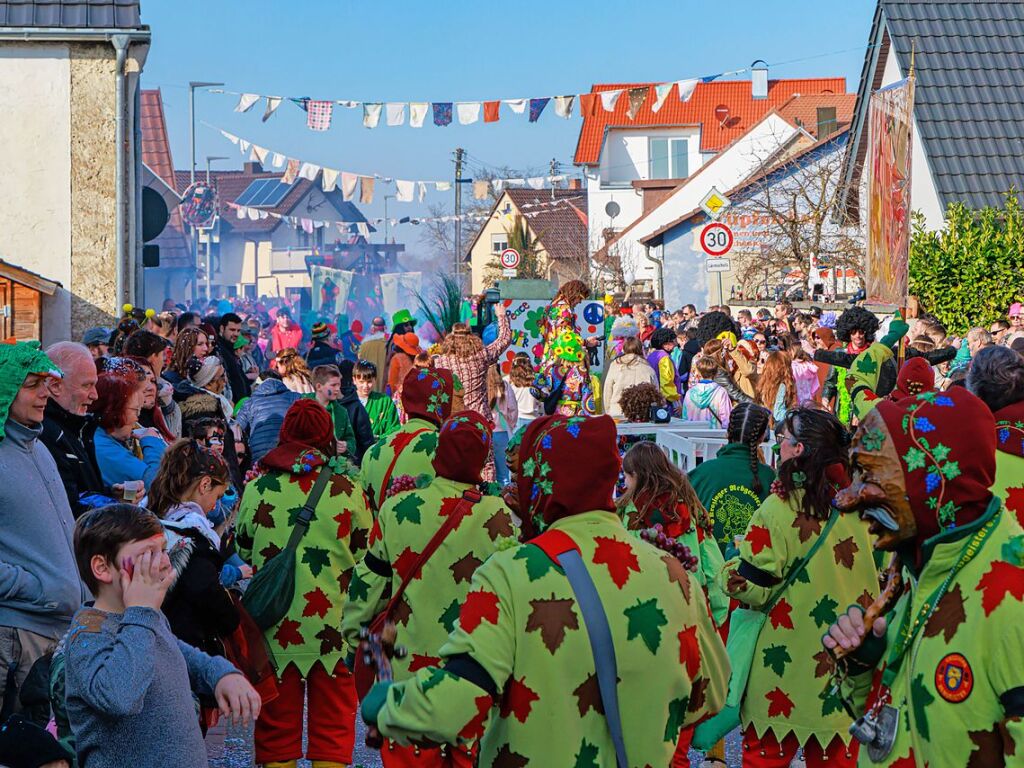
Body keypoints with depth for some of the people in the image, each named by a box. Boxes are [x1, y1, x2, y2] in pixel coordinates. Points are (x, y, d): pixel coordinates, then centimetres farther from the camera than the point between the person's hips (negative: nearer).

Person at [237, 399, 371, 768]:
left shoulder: (258, 489, -3)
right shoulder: (347, 490, -6)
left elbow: (243, 550, 10)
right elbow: (367, 555, 3)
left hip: (275, 624, 1)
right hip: (333, 625, -1)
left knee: (277, 723, 11)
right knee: (332, 723, 8)